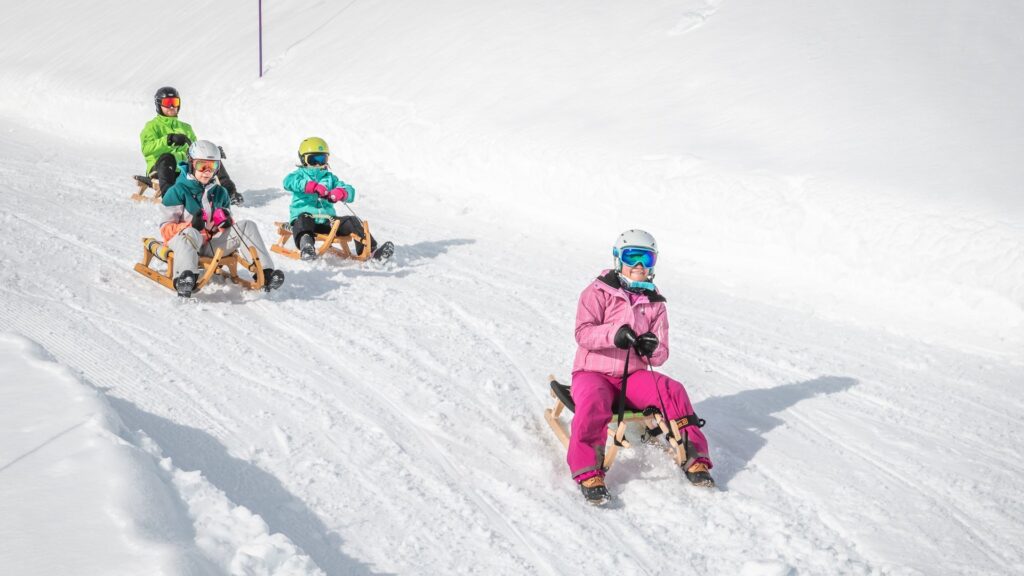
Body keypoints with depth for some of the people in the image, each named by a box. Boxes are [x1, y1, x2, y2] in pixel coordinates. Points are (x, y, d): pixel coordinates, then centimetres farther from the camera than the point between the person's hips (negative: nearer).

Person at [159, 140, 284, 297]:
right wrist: (192, 224, -22)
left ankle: (263, 272, -25)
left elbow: (226, 226, 25)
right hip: (185, 242, -5)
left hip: (213, 245, 5)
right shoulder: (178, 191, 2)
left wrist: (226, 222, -2)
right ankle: (186, 277, -67)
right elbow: (166, 228, -3)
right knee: (190, 233, -40)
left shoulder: (219, 192, 20)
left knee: (247, 226, -10)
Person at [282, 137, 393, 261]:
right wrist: (313, 186, -29)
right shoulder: (300, 174, 14)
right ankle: (306, 246, -67)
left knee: (352, 220, -16)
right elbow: (289, 182, -13)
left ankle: (371, 250, -30)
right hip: (305, 217, -4)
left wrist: (340, 193, -16)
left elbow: (350, 191, 11)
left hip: (327, 220, 4)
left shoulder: (330, 177, 25)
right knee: (303, 220, -38)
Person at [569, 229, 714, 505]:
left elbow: (660, 355, 9)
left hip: (633, 375, 4)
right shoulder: (598, 292, 0)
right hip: (594, 372, -4)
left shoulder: (655, 304, 13)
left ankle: (692, 456, -15)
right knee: (594, 403, -36)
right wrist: (614, 334, -33)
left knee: (672, 391, -22)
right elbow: (583, 332, -14)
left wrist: (653, 349, -17)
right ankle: (588, 471, -32)